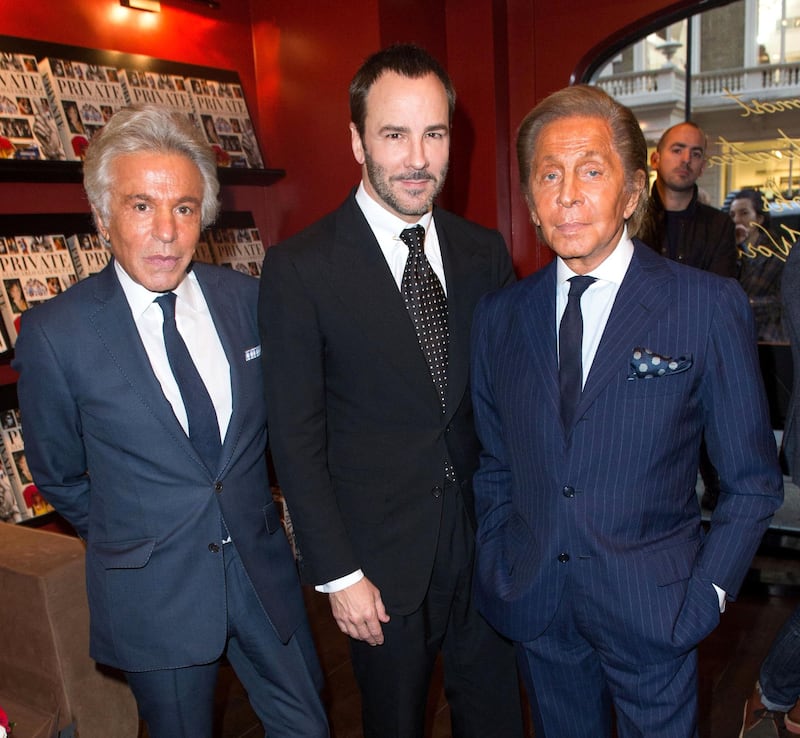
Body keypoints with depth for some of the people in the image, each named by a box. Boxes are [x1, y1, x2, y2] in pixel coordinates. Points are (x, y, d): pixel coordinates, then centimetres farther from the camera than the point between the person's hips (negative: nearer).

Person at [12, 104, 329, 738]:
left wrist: (254, 516, 11)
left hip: (264, 569, 3)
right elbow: (60, 478, 0)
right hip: (154, 592, -2)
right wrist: (128, 542, 8)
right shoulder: (54, 334, -14)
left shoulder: (245, 298, -6)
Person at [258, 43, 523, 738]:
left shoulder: (485, 252, 1)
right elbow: (297, 439, -11)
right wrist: (339, 574, -10)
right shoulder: (299, 268, -13)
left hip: (486, 541, 4)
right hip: (382, 556, -3)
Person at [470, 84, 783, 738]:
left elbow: (753, 481, -4)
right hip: (535, 608, 3)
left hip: (652, 612, -2)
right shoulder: (499, 316, 0)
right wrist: (495, 567, 2)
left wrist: (704, 597, -9)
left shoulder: (710, 307, -10)